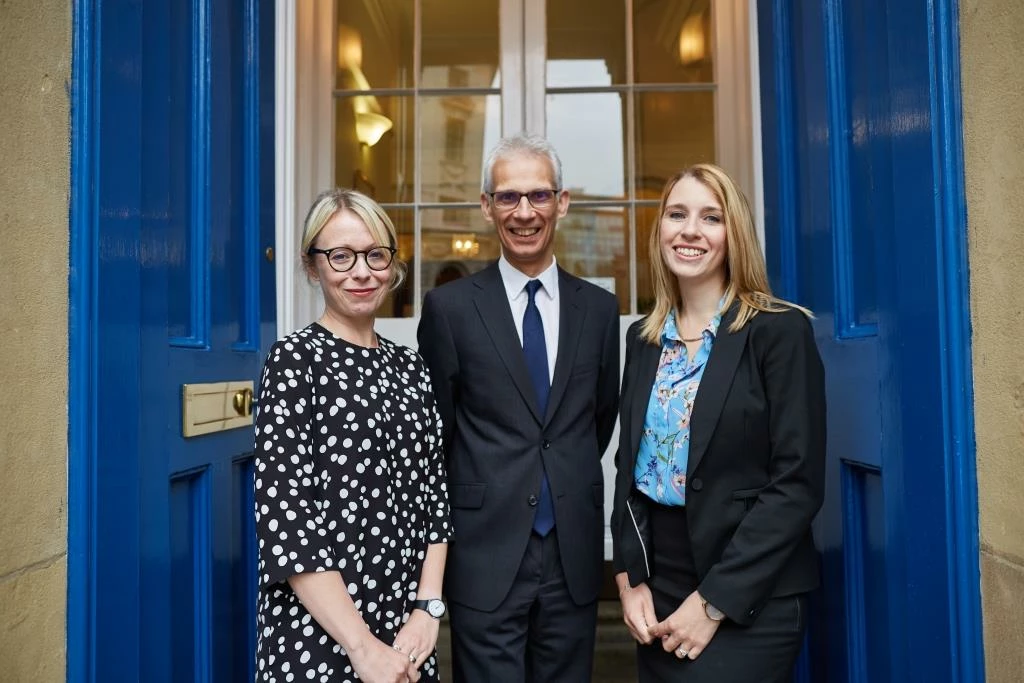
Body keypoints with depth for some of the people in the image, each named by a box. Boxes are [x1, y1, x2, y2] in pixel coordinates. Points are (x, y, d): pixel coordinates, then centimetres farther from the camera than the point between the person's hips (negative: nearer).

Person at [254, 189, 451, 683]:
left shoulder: (410, 367, 5)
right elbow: (282, 517, -16)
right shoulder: (295, 359, -10)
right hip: (317, 642, -5)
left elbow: (433, 495, 6)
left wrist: (427, 609, -5)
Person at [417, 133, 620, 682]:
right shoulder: (449, 306, -5)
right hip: (485, 556, -3)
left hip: (575, 556, 3)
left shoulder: (598, 308, 4)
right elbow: (436, 429, 2)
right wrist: (476, 499, 6)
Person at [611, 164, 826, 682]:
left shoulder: (780, 331, -10)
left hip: (750, 601, -4)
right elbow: (629, 465, 9)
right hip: (658, 593, 5)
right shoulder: (643, 337, 5)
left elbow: (798, 483, -14)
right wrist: (629, 577, 0)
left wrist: (714, 600, -15)